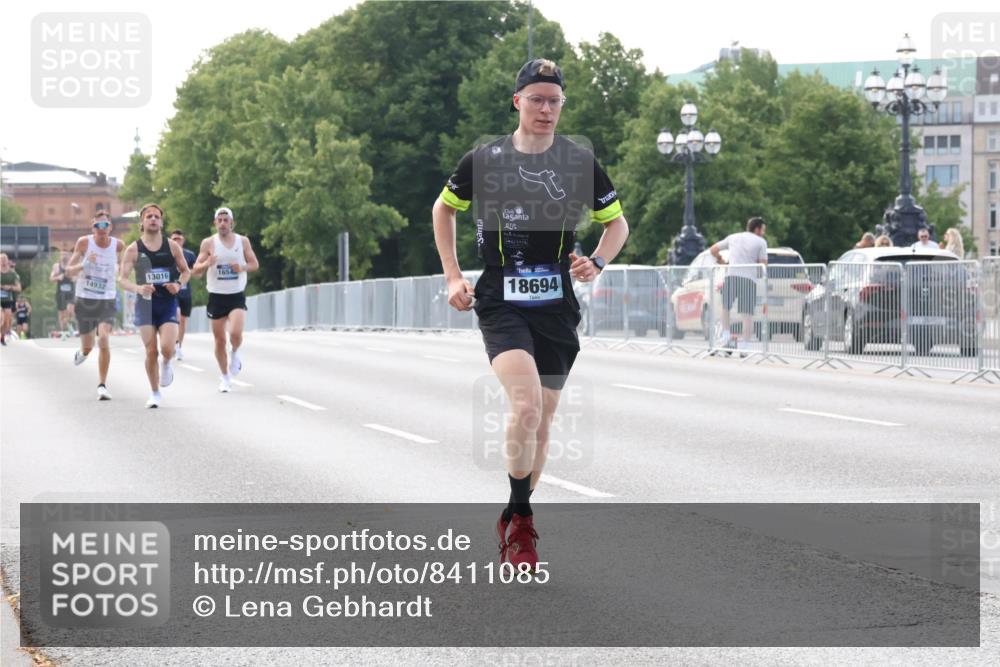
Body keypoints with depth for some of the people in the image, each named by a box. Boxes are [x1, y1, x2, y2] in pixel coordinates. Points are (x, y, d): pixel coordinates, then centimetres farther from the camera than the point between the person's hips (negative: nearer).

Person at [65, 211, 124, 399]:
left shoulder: (117, 245, -3)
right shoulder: (84, 242, -8)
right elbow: (69, 271, -7)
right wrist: (84, 264, -24)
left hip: (107, 301, 0)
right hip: (84, 300, 0)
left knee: (104, 340, -20)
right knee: (88, 346, 9)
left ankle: (102, 385, -10)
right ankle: (82, 352, 49)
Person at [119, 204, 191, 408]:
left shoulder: (172, 246, 3)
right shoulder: (133, 250, -1)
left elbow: (186, 271, 13)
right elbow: (123, 280, -4)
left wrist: (179, 285, -8)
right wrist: (138, 288, -24)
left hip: (168, 303, 0)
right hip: (146, 304, 0)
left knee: (167, 348, -17)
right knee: (151, 351, -3)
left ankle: (167, 364, 20)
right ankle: (155, 394, 13)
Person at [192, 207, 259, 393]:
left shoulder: (243, 241, 2)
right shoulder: (209, 243, -2)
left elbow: (255, 264, 7)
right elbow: (196, 270, -2)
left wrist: (243, 267, -15)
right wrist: (206, 264, -25)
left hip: (237, 296, 0)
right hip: (217, 296, 0)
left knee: (235, 333, -21)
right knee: (219, 339, 5)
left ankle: (235, 354, 13)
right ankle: (225, 377, 21)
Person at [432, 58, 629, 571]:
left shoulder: (580, 162, 3)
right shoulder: (484, 159, 0)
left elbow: (617, 222, 16)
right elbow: (443, 209, 17)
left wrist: (595, 264, -3)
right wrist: (453, 277, 9)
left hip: (556, 304, 3)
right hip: (500, 303, -3)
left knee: (542, 420, 7)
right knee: (526, 404, -22)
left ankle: (514, 521, 25)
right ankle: (520, 520, -8)